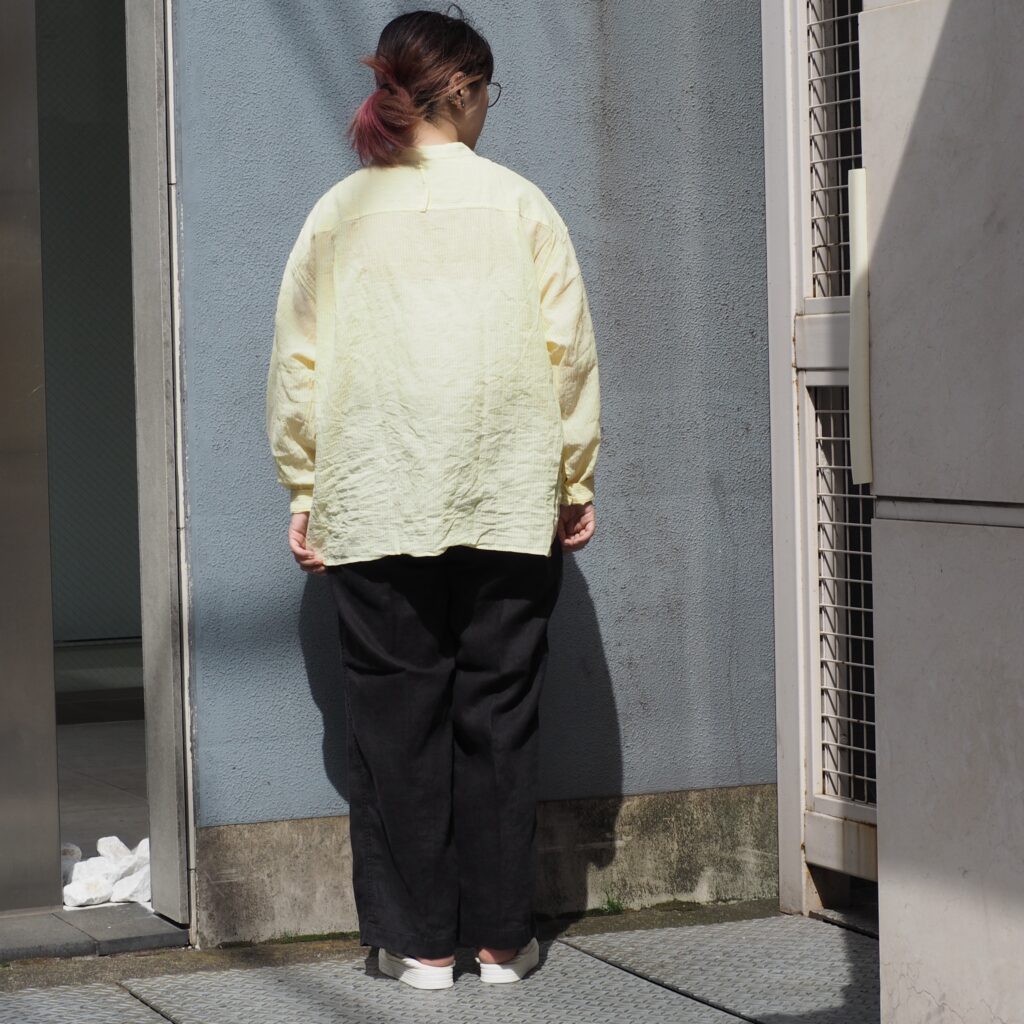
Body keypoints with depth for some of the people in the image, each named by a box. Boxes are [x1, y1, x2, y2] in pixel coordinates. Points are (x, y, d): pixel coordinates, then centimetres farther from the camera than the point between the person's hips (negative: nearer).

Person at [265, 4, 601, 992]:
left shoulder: (340, 213, 2)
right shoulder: (519, 205, 0)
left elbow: (298, 362, 3)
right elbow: (568, 351, 1)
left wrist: (304, 492, 10)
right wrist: (574, 481, 10)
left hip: (376, 511, 0)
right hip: (511, 507, 0)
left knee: (398, 716, 5)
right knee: (498, 715, 6)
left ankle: (418, 939, 7)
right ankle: (500, 935, 10)